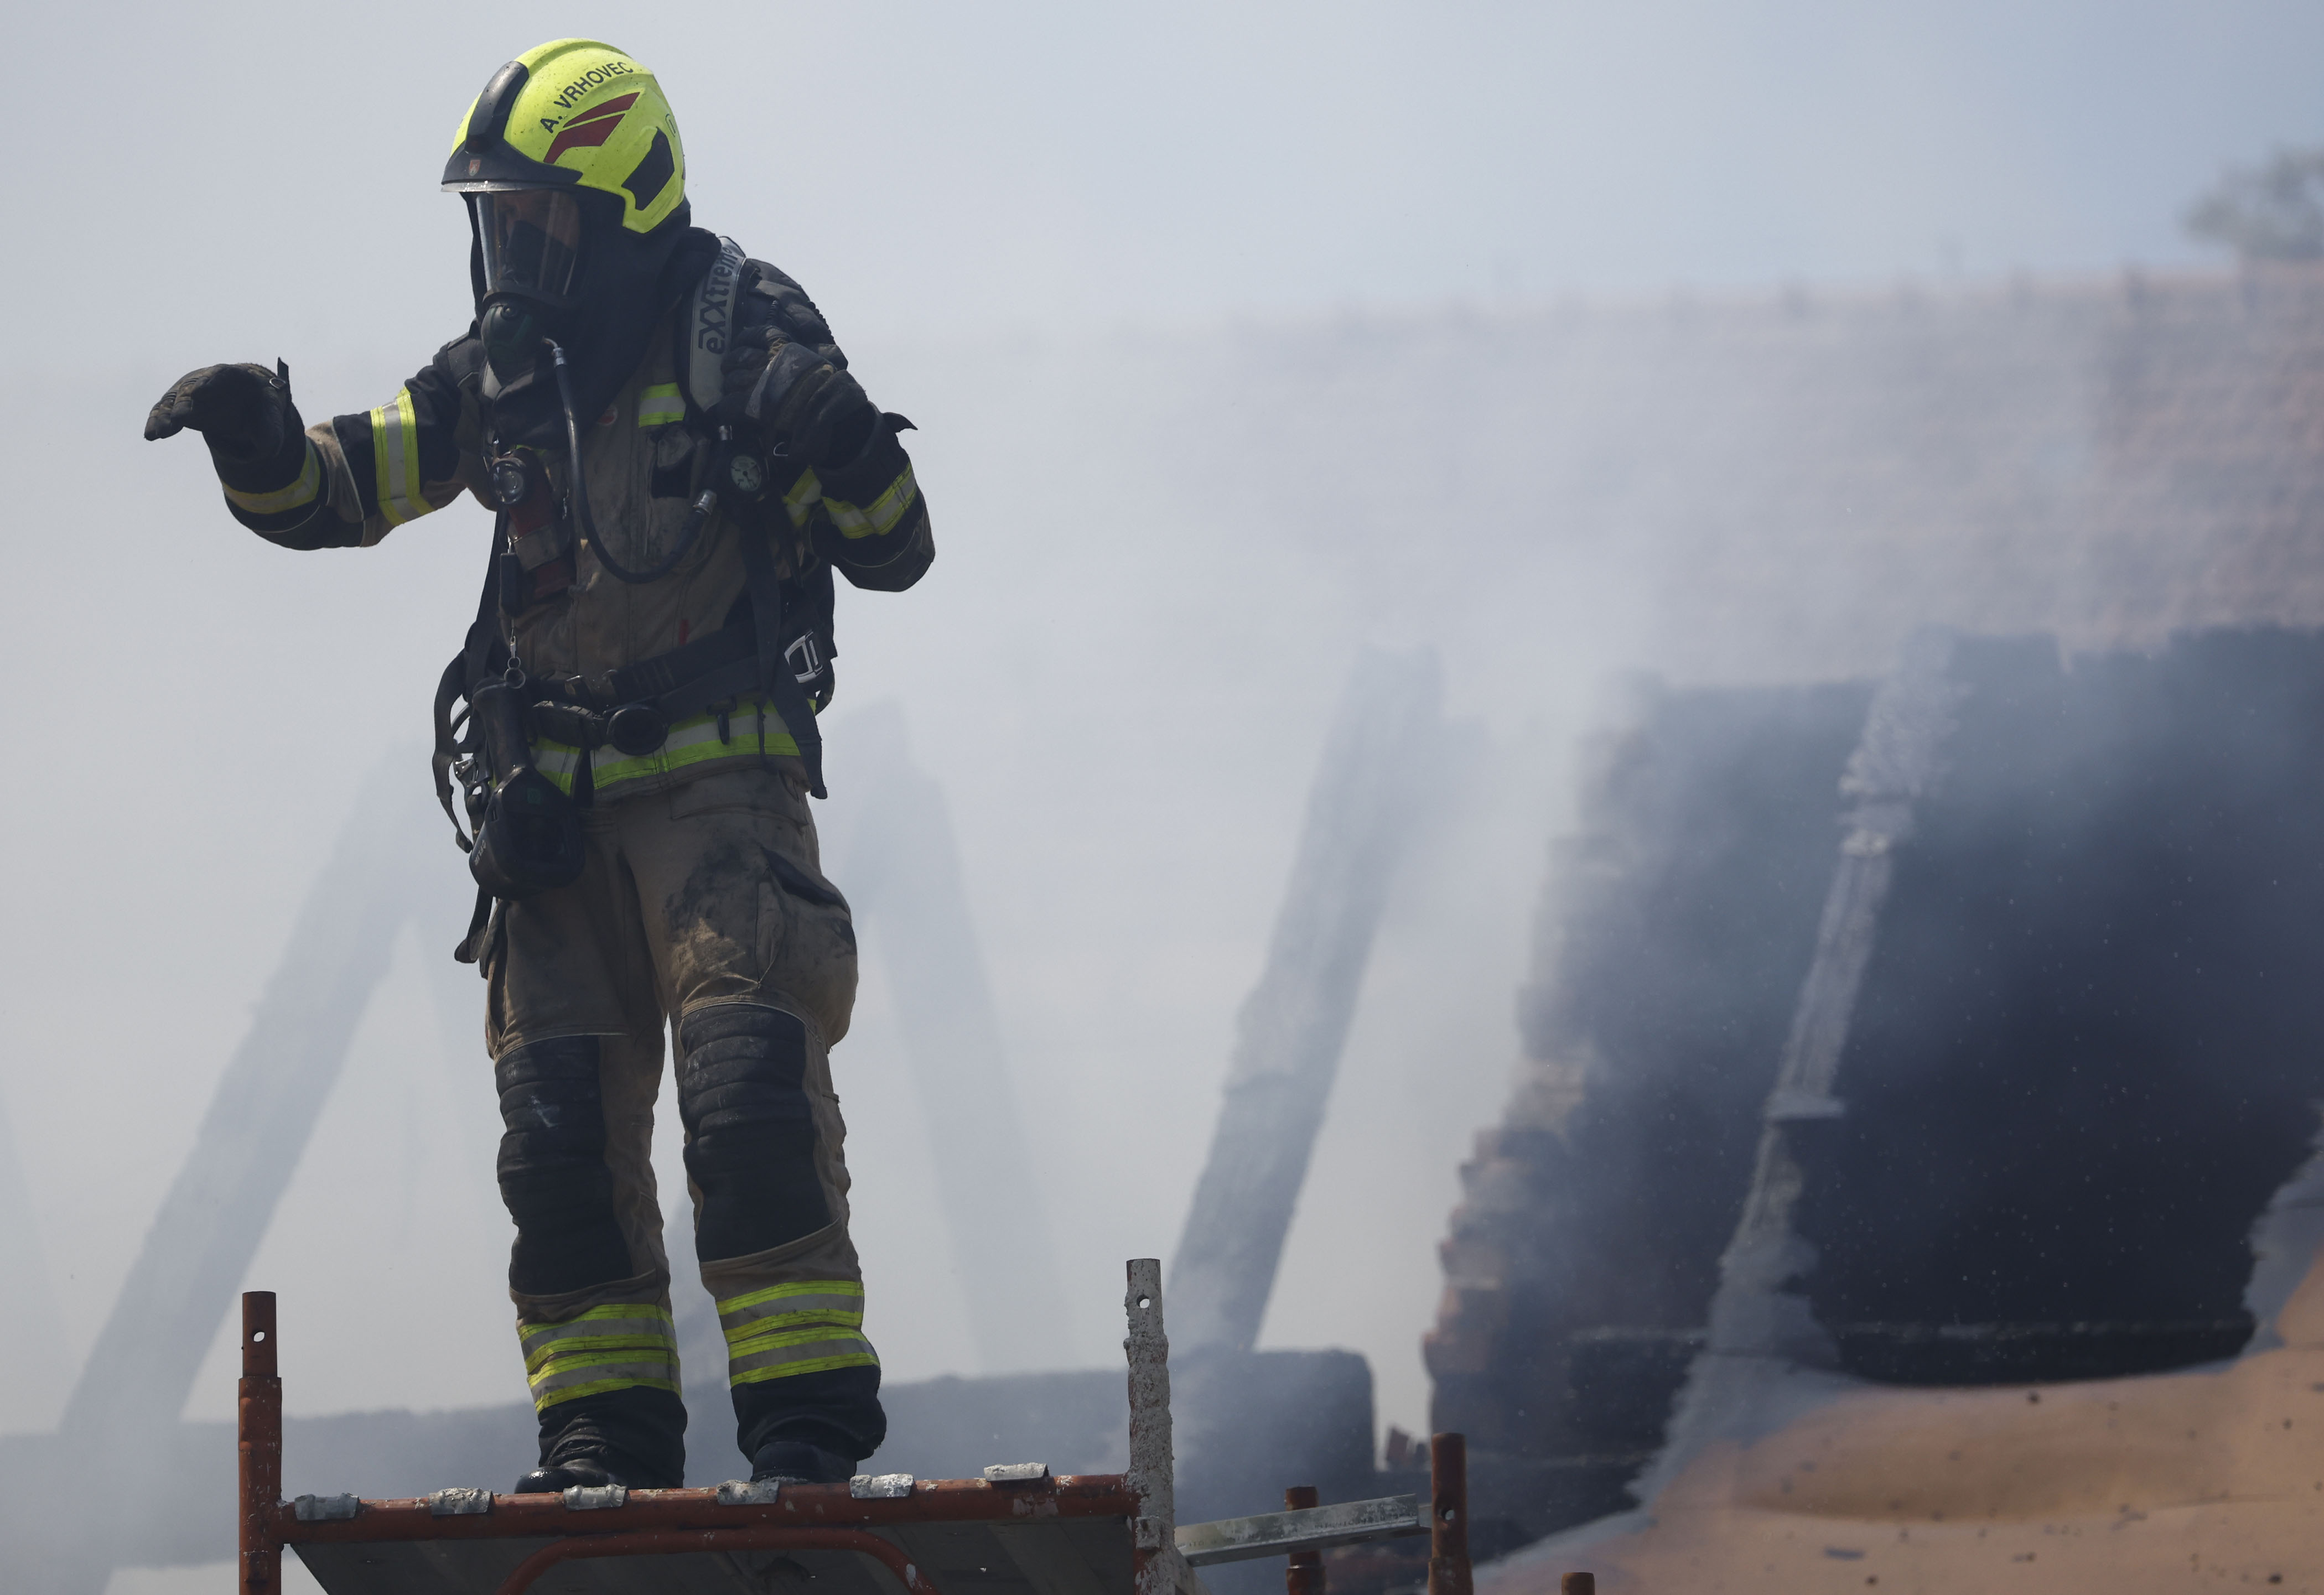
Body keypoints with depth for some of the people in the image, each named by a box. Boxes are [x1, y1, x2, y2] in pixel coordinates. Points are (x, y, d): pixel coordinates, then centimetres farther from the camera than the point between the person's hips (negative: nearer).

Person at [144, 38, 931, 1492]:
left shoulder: (747, 336, -5)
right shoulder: (502, 368, 9)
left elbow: (896, 554, -5)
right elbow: (327, 498, 13)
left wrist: (845, 446, -26)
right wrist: (256, 438, -9)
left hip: (720, 782, -5)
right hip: (554, 799, 5)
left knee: (751, 1082, -18)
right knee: (561, 1119, 2)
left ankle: (808, 1413, -17)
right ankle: (605, 1430, 8)